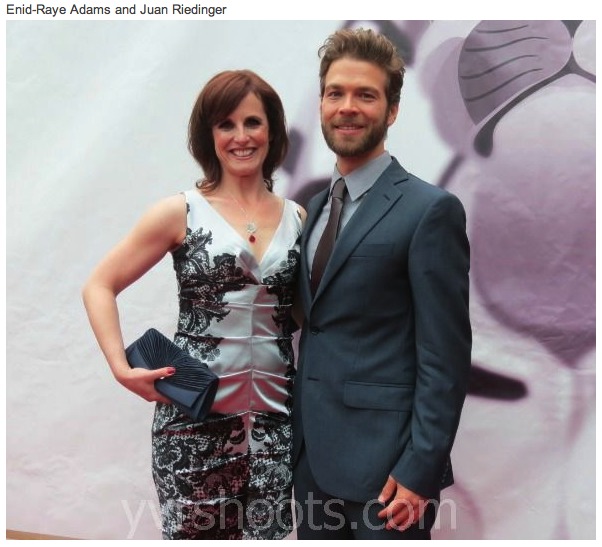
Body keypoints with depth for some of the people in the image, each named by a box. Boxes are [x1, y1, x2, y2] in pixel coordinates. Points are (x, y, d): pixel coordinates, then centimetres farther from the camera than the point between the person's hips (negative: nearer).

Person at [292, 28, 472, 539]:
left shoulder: (431, 209, -12)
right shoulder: (316, 206, 11)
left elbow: (446, 358, -14)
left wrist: (420, 473, -16)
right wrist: (297, 431, 12)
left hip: (382, 461, -7)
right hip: (312, 456, 7)